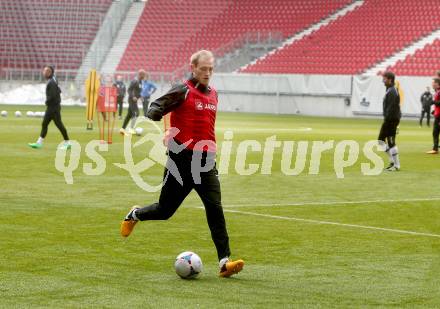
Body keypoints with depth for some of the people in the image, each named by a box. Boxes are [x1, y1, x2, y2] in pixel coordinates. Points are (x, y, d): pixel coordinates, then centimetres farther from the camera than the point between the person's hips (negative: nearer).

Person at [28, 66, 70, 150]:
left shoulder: (51, 83, -19)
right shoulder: (50, 81, 12)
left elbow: (52, 95, -26)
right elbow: (58, 91, 20)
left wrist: (47, 102, -10)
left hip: (54, 107, -10)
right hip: (50, 107, 10)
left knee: (58, 124, -4)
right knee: (44, 124, 8)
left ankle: (67, 142, 4)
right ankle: (39, 142, 9)